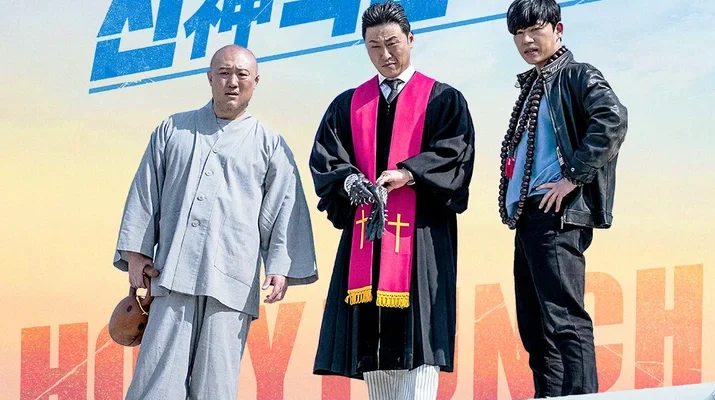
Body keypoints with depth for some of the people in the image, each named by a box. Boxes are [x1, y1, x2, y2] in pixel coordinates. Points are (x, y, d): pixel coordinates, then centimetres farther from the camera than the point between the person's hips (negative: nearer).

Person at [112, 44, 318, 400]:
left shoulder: (269, 144, 14)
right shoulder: (173, 131, 18)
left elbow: (286, 210, 8)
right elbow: (145, 194, 16)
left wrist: (282, 267, -3)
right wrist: (136, 252, 7)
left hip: (232, 282, -1)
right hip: (174, 276, 1)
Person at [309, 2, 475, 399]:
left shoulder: (443, 101, 9)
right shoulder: (347, 106, 18)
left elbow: (455, 156, -4)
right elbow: (324, 159, 7)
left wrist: (406, 174, -20)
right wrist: (349, 180, -15)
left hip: (421, 235, -3)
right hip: (364, 236, 4)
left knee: (417, 335, -14)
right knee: (371, 349, 0)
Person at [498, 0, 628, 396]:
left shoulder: (576, 77, -4)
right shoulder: (532, 88, 23)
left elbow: (612, 118, -22)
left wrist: (574, 176, -21)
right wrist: (513, 208, 14)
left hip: (557, 215, -10)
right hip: (527, 216, 10)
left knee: (564, 320, -16)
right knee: (535, 329, 9)